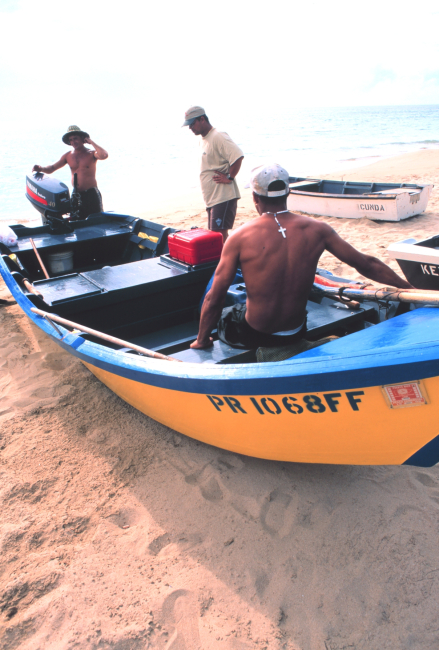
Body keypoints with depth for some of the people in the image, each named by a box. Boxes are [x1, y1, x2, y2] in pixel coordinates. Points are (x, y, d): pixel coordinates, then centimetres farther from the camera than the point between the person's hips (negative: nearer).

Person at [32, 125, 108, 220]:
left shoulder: (91, 153, -1)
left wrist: (91, 142, -12)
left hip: (91, 194, -4)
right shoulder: (68, 156, 10)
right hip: (76, 195, 4)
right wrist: (41, 168, -9)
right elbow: (52, 168, 10)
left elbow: (104, 155, -23)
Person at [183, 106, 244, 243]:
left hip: (223, 197, -10)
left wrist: (229, 178, -20)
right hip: (212, 197, 10)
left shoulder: (218, 137, -13)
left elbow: (237, 156, -25)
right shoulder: (203, 139, 17)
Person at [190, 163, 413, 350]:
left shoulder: (240, 237, -15)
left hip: (255, 334, -3)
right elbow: (366, 265, -2)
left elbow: (214, 298, -13)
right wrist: (410, 289, 10)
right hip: (296, 332, 4)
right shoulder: (316, 229, -8)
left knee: (220, 315, 29)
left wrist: (201, 340, 1)